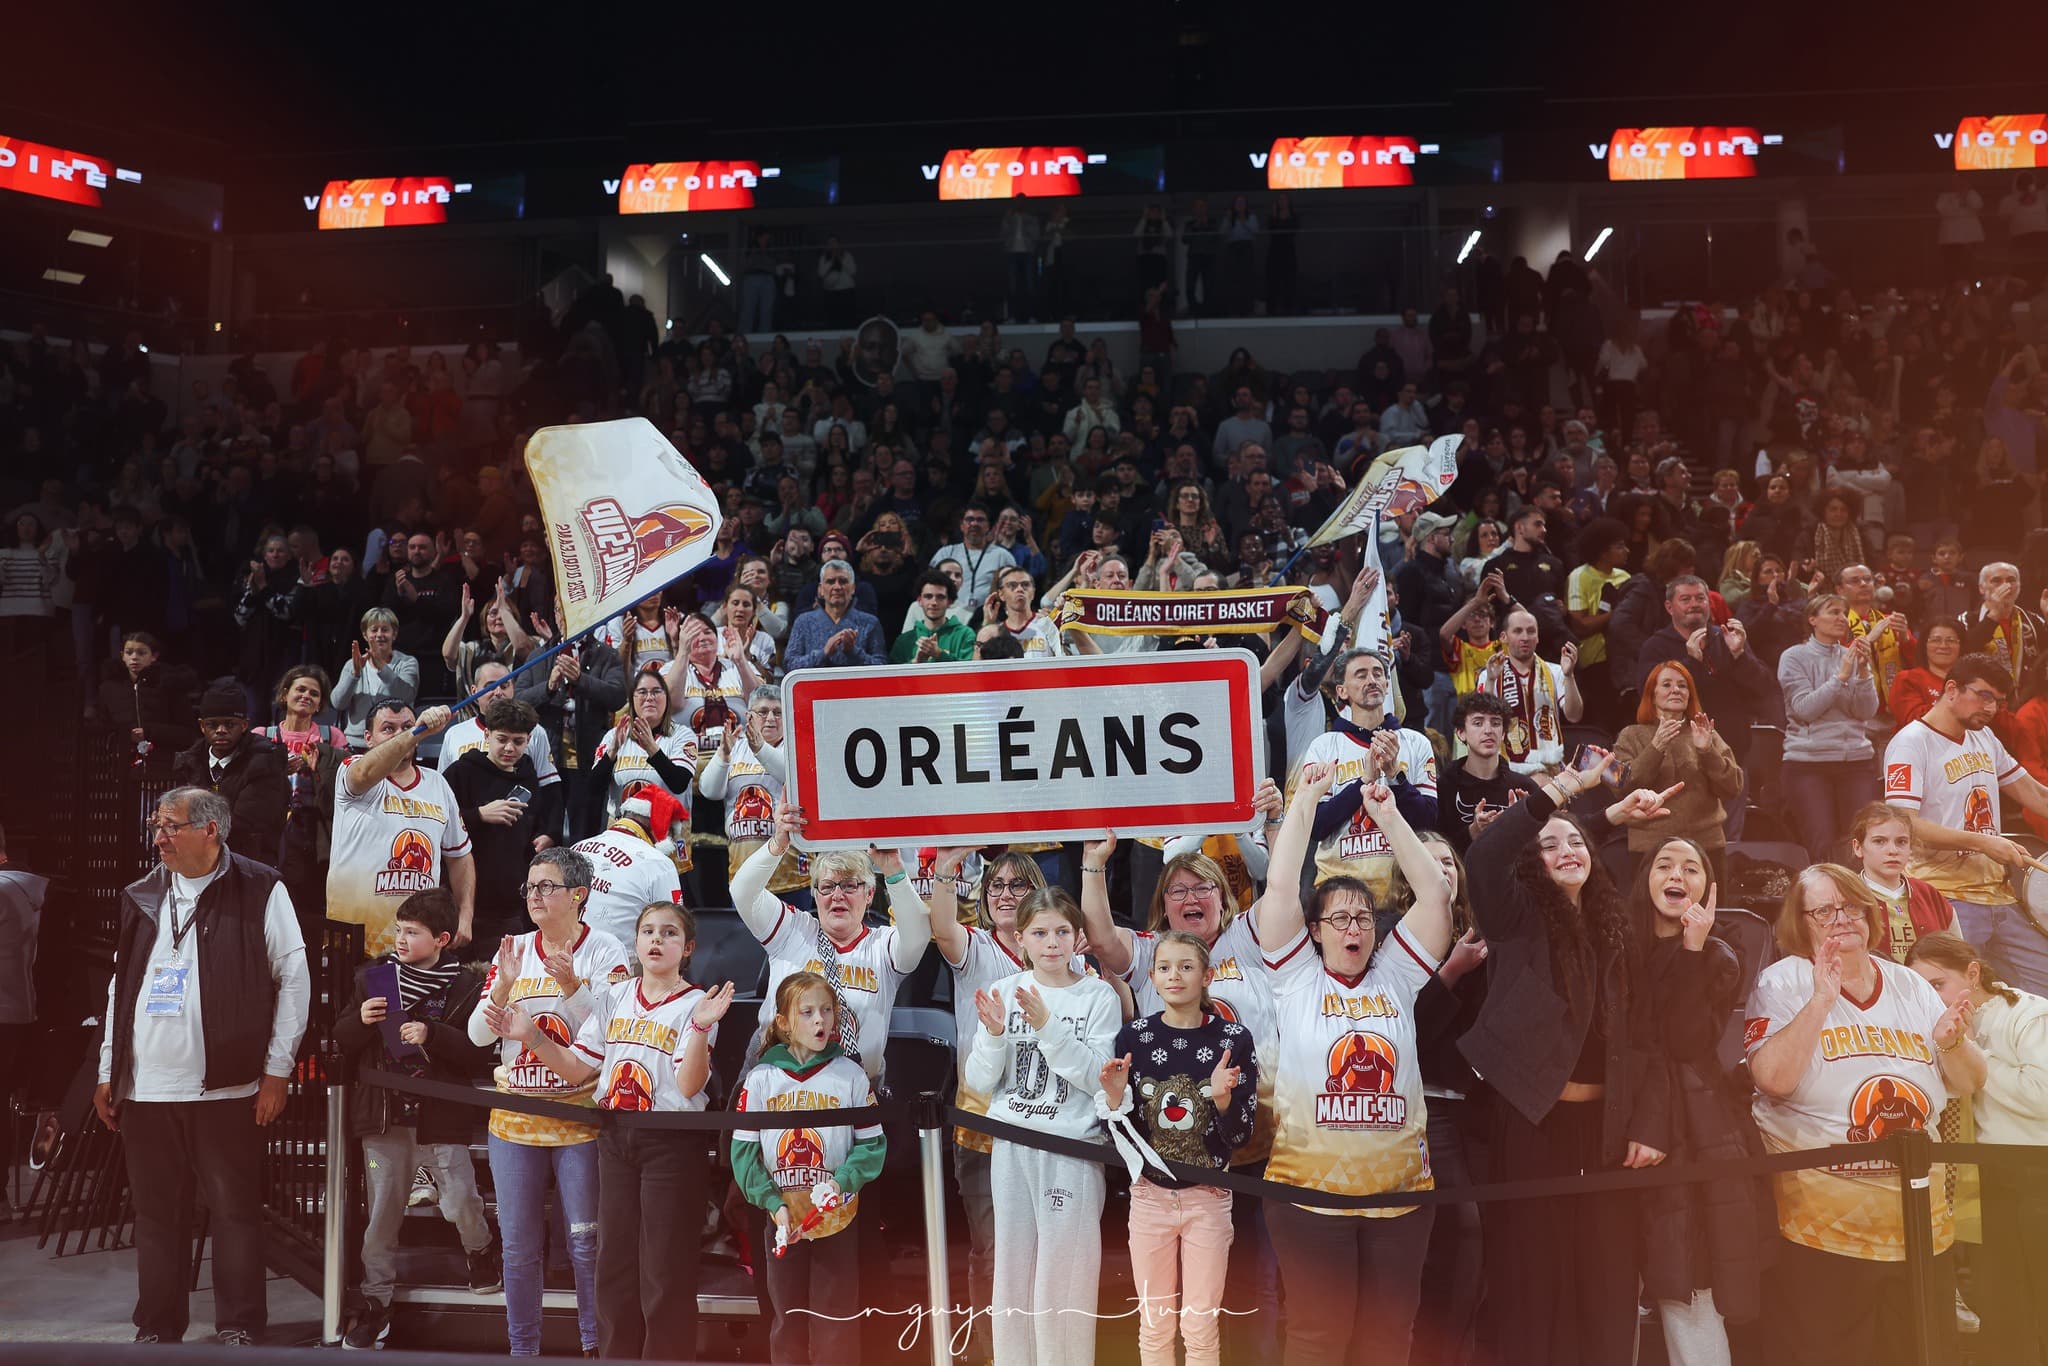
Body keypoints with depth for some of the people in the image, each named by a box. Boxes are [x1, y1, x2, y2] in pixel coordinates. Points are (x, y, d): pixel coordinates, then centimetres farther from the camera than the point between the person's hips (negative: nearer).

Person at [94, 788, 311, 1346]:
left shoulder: (260, 891, -4)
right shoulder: (143, 896, 13)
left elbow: (294, 980, -4)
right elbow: (119, 986, 18)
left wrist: (277, 1070, -7)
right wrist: (108, 1071, 15)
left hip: (226, 1088, -5)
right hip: (145, 1089, 5)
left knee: (235, 1210, 2)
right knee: (157, 1213, 12)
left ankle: (238, 1330, 13)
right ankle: (158, 1330, 24)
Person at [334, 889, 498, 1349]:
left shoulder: (466, 985, -4)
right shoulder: (372, 976, 7)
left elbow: (477, 1049, -9)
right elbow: (342, 1041, 10)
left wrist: (432, 1034, -22)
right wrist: (361, 1021, -12)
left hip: (440, 1115, -3)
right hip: (383, 1113, 3)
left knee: (460, 1203, -7)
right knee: (382, 1212, 8)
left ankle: (480, 1251, 25)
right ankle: (375, 1302, 21)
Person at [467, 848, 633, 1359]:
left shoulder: (605, 952, -5)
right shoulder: (512, 950, 6)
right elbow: (479, 1035, 2)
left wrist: (571, 986, -26)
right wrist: (503, 986, -14)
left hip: (581, 1118, -3)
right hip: (515, 1118, 4)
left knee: (587, 1243, 2)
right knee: (518, 1245, 10)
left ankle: (595, 1345, 18)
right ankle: (522, 1349, 23)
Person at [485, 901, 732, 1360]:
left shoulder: (695, 1005, -7)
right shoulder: (613, 998, 8)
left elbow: (689, 1086, -17)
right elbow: (578, 1070, 8)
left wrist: (701, 1028, -31)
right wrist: (532, 1037, -3)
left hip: (671, 1143, -5)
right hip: (615, 1138, 5)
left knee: (664, 1271, 1)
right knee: (614, 1263, 14)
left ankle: (666, 1356, 15)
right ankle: (615, 1353, 28)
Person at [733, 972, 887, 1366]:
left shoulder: (850, 1075, -4)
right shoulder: (762, 1078, -3)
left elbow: (872, 1143, -4)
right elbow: (743, 1150, -4)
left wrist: (840, 1183, -20)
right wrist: (774, 1204, -13)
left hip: (838, 1218, -1)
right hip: (782, 1220, 1)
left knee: (836, 1323, 5)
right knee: (787, 1317, 13)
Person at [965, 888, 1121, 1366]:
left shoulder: (1099, 997, -4)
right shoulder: (1004, 992, 2)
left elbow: (1097, 1077, -14)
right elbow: (980, 1082, 2)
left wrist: (1047, 1026, -22)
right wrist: (994, 1035, -16)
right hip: (1012, 1147, 3)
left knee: (1064, 1273, 1)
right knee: (1013, 1267, 11)